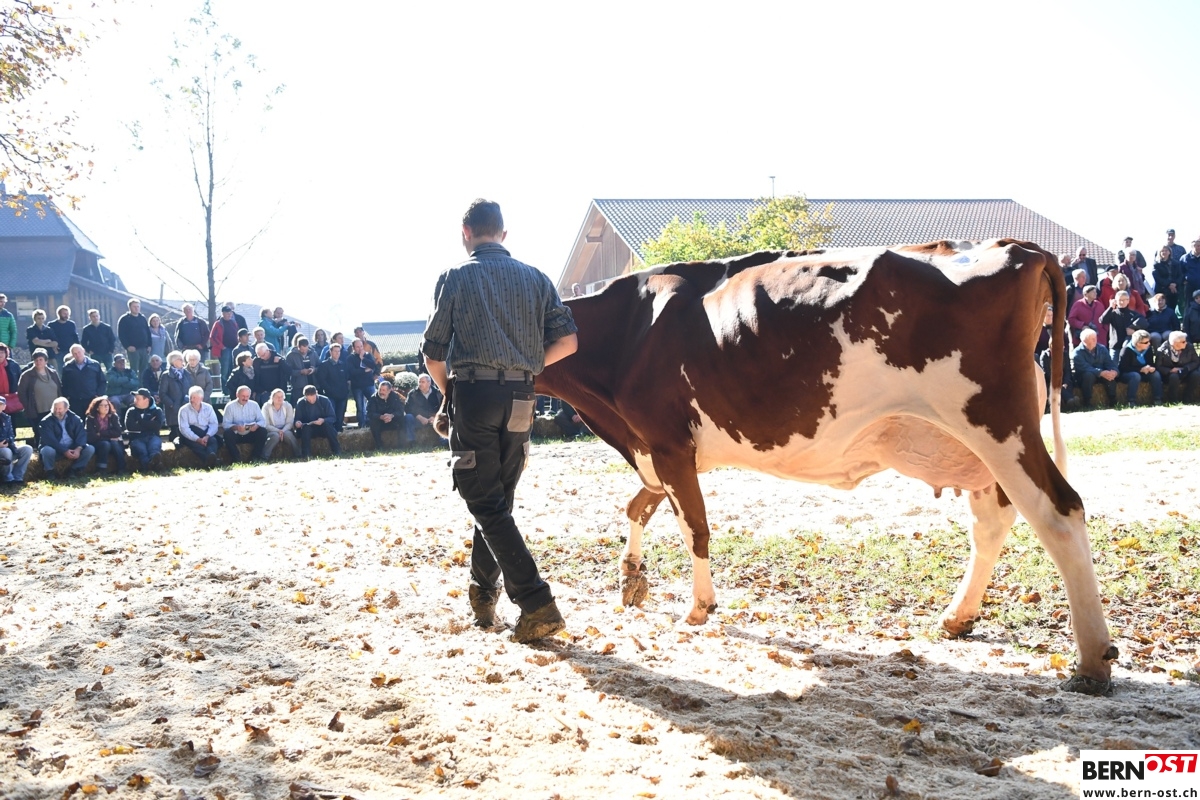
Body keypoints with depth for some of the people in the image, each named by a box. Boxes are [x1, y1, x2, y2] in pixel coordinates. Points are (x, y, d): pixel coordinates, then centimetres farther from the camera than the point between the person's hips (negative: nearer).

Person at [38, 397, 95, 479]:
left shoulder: (75, 419, 4)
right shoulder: (46, 421, -7)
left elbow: (81, 435, -5)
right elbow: (50, 440, -17)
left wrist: (78, 449, -24)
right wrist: (64, 451, -27)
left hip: (73, 448, 3)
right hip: (56, 449, -3)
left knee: (90, 449, -18)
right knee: (47, 450, -36)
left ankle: (73, 469, -1)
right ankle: (49, 472, -9)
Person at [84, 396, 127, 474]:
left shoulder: (113, 416, 1)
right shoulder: (90, 419, -6)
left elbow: (118, 432, -10)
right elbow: (91, 436, -16)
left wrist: (101, 433, -15)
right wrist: (109, 437, -15)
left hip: (112, 442, 2)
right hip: (96, 444, -2)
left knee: (114, 443, -31)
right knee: (105, 444, -33)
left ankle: (122, 469, -39)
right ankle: (101, 471, -39)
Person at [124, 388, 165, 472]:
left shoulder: (156, 410, 17)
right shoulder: (131, 411, 20)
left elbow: (158, 425, -2)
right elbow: (130, 426, 1)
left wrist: (140, 422, 1)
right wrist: (149, 424, 3)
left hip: (153, 436, 0)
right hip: (137, 438, 0)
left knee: (154, 446, -37)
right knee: (141, 449, -36)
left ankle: (154, 460, -73)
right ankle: (148, 465, -70)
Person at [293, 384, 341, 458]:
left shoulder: (324, 400, -8)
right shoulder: (300, 403, -7)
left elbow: (332, 418, -9)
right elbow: (297, 419, -4)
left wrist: (323, 420, -31)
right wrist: (297, 423, -30)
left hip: (324, 427, 0)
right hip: (307, 429, 0)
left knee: (327, 424, -33)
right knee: (305, 427, -33)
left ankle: (336, 451, -26)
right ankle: (306, 454, -35)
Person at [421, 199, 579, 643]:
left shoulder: (454, 277, 3)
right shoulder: (535, 278, 13)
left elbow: (433, 354, 1)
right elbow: (567, 341, 3)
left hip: (474, 393, -4)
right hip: (520, 398, 4)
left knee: (486, 503, -3)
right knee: (497, 499, 17)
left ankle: (537, 604, -12)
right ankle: (483, 593, 27)